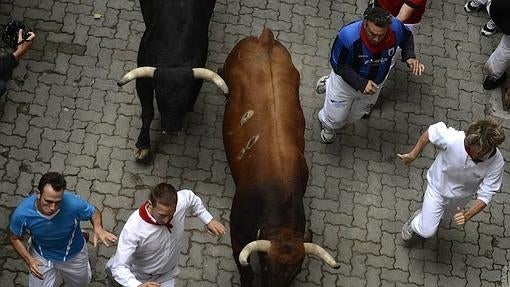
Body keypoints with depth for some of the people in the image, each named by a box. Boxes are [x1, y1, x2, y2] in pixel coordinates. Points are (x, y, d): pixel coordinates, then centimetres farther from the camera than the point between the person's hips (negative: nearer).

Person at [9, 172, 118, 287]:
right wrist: (29, 260, -27)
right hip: (41, 257, -1)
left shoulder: (74, 204, -39)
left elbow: (94, 212, -16)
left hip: (73, 255, 1)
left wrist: (98, 228, -38)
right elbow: (15, 238, -13)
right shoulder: (22, 213, -35)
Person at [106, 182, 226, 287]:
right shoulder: (133, 229, -43)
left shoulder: (181, 200, -32)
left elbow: (192, 198, -5)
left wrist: (208, 220, -8)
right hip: (140, 277, -3)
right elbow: (119, 267, -41)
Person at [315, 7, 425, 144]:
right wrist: (360, 84, -36)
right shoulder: (348, 36, -42)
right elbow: (338, 64, -27)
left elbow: (407, 37, -5)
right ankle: (327, 125, 56)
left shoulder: (396, 28, -32)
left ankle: (328, 84, 52)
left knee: (353, 117, 27)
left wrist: (410, 57, -24)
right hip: (346, 80, -4)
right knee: (335, 118, 16)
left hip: (375, 83, 4)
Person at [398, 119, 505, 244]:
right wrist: (412, 155, -13)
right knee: (427, 231, 6)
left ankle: (426, 212, 66)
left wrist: (468, 215, -44)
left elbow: (485, 196, -29)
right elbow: (431, 132, -21)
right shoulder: (452, 140, -42)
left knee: (445, 214, 33)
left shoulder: (496, 163, -36)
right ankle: (413, 224, 41)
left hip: (461, 196, 3)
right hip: (438, 187, -2)